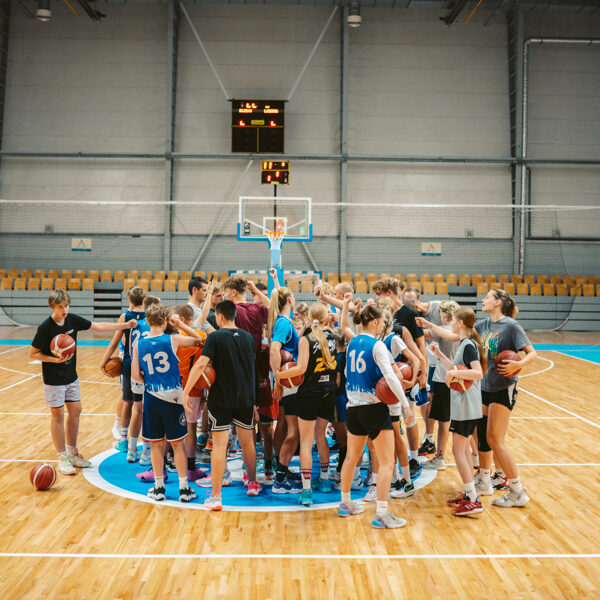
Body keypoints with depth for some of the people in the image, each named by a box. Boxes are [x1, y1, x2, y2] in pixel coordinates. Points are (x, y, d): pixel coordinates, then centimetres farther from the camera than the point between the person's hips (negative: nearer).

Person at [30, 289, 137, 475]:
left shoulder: (72, 320, -4)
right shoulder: (45, 328, -19)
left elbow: (98, 326, 4)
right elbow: (33, 354, -13)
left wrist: (125, 325, 1)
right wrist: (55, 360, -26)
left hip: (71, 376, 6)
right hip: (53, 380, -6)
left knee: (75, 411, 11)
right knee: (58, 415, 2)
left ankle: (72, 452, 26)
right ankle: (62, 458, 13)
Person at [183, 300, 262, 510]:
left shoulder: (215, 337, -9)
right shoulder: (248, 337, 5)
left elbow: (201, 364, -19)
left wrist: (186, 391, -17)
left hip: (221, 399, -4)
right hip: (245, 398, 4)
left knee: (219, 445, -1)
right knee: (247, 441, 19)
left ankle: (216, 497, -2)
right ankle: (253, 483, 36)